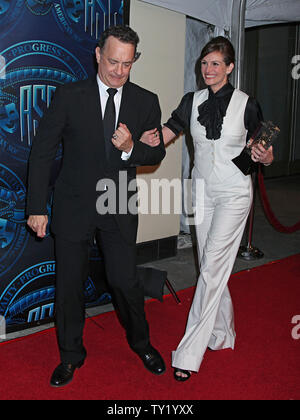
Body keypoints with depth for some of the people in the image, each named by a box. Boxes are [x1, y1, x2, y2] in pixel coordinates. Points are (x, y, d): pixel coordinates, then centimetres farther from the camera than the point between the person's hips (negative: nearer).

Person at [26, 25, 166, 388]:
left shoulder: (145, 102, 1)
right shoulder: (69, 96, -5)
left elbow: (157, 154, 6)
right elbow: (42, 152, -3)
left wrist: (131, 148, -17)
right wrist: (37, 207, -6)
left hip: (119, 208, 1)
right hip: (73, 205, 0)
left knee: (125, 281, 5)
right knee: (69, 283, 9)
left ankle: (140, 342, 33)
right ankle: (71, 355, 30)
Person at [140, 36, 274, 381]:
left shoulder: (247, 105, -4)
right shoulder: (192, 101, 6)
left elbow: (263, 151, 2)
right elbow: (166, 133, -2)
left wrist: (265, 157, -22)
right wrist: (146, 139, -24)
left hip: (234, 193, -4)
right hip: (202, 191, 5)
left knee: (212, 267, -10)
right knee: (211, 267, 11)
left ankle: (189, 353, -5)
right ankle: (223, 334, 30)